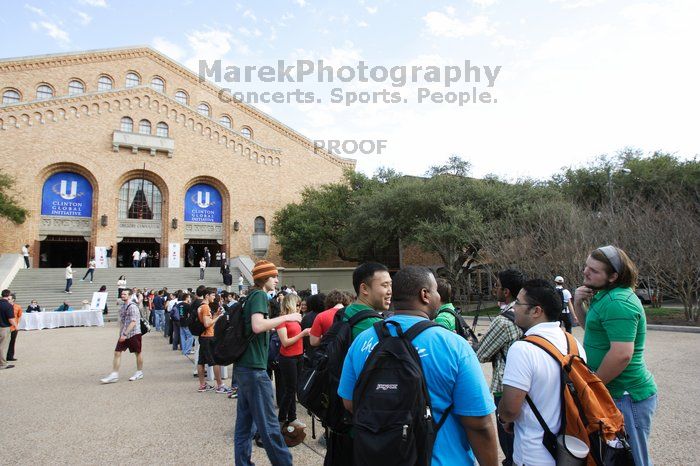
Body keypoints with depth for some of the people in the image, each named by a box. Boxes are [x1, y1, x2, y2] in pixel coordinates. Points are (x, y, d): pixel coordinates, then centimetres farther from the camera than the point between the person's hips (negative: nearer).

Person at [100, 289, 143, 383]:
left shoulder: (132, 307, -16)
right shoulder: (122, 307, 9)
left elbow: (133, 322, -22)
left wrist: (125, 334, -24)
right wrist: (121, 333, 16)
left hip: (134, 334, -7)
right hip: (123, 334, 8)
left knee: (138, 353, 7)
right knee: (117, 352, 1)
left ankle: (139, 373, 22)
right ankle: (114, 375, 6)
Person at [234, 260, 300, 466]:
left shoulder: (251, 295, 15)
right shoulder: (259, 295, -12)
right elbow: (257, 326, -26)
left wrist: (277, 323, 20)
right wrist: (286, 317, -18)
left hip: (243, 366, 9)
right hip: (254, 368, -9)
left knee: (244, 422, 13)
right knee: (268, 424, -1)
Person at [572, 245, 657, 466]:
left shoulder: (618, 303, -24)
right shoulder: (606, 294, 8)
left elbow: (622, 354, -30)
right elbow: (591, 328, 19)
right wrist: (578, 305, 0)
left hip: (625, 396, -10)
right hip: (615, 392, 10)